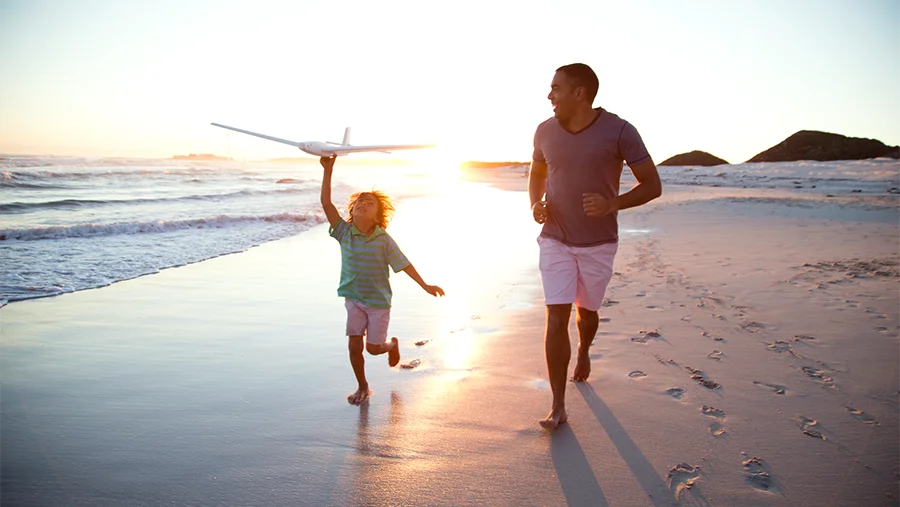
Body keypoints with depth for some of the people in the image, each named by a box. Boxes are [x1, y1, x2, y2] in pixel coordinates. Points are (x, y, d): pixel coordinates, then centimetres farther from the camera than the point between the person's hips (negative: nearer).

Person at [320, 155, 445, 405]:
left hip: (378, 302, -2)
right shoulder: (344, 232, -10)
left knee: (373, 347, 5)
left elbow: (403, 263, -12)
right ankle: (362, 387, 25)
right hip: (354, 300, 3)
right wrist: (328, 171, -23)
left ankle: (392, 344, 42)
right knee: (354, 346, 2)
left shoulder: (383, 240, -17)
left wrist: (425, 285, -14)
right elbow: (326, 203, -16)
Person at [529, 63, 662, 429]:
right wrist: (535, 204, -3)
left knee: (586, 311, 16)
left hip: (598, 244, -1)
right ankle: (557, 407, -3)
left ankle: (583, 352, 53)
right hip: (555, 240, 1)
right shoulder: (546, 131, -1)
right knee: (556, 317, -8)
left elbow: (652, 186, -8)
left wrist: (612, 204, -24)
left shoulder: (619, 132, -12)